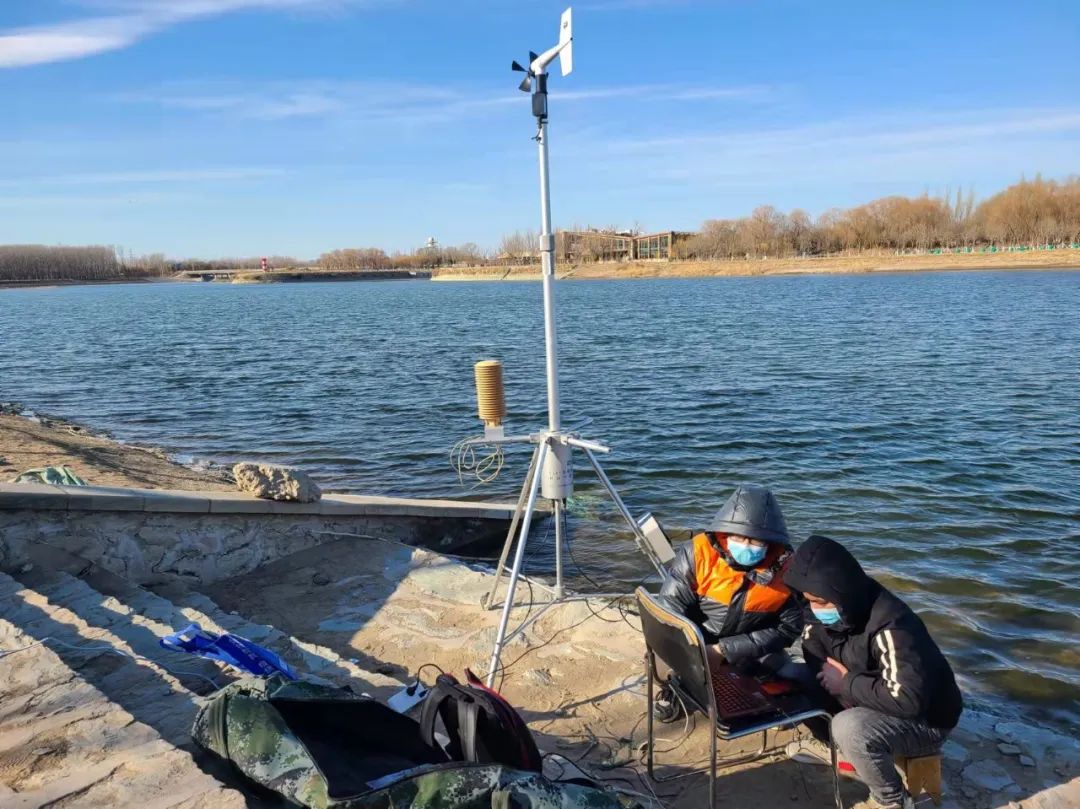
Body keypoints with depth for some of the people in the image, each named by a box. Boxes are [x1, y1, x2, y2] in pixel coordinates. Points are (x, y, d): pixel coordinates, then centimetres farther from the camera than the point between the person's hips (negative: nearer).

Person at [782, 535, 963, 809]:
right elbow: (814, 654, 5)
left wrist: (847, 684, -27)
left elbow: (909, 699, -39)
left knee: (849, 728, -34)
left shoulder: (890, 626, -34)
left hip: (924, 720, -7)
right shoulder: (828, 610, -11)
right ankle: (834, 747, 17)